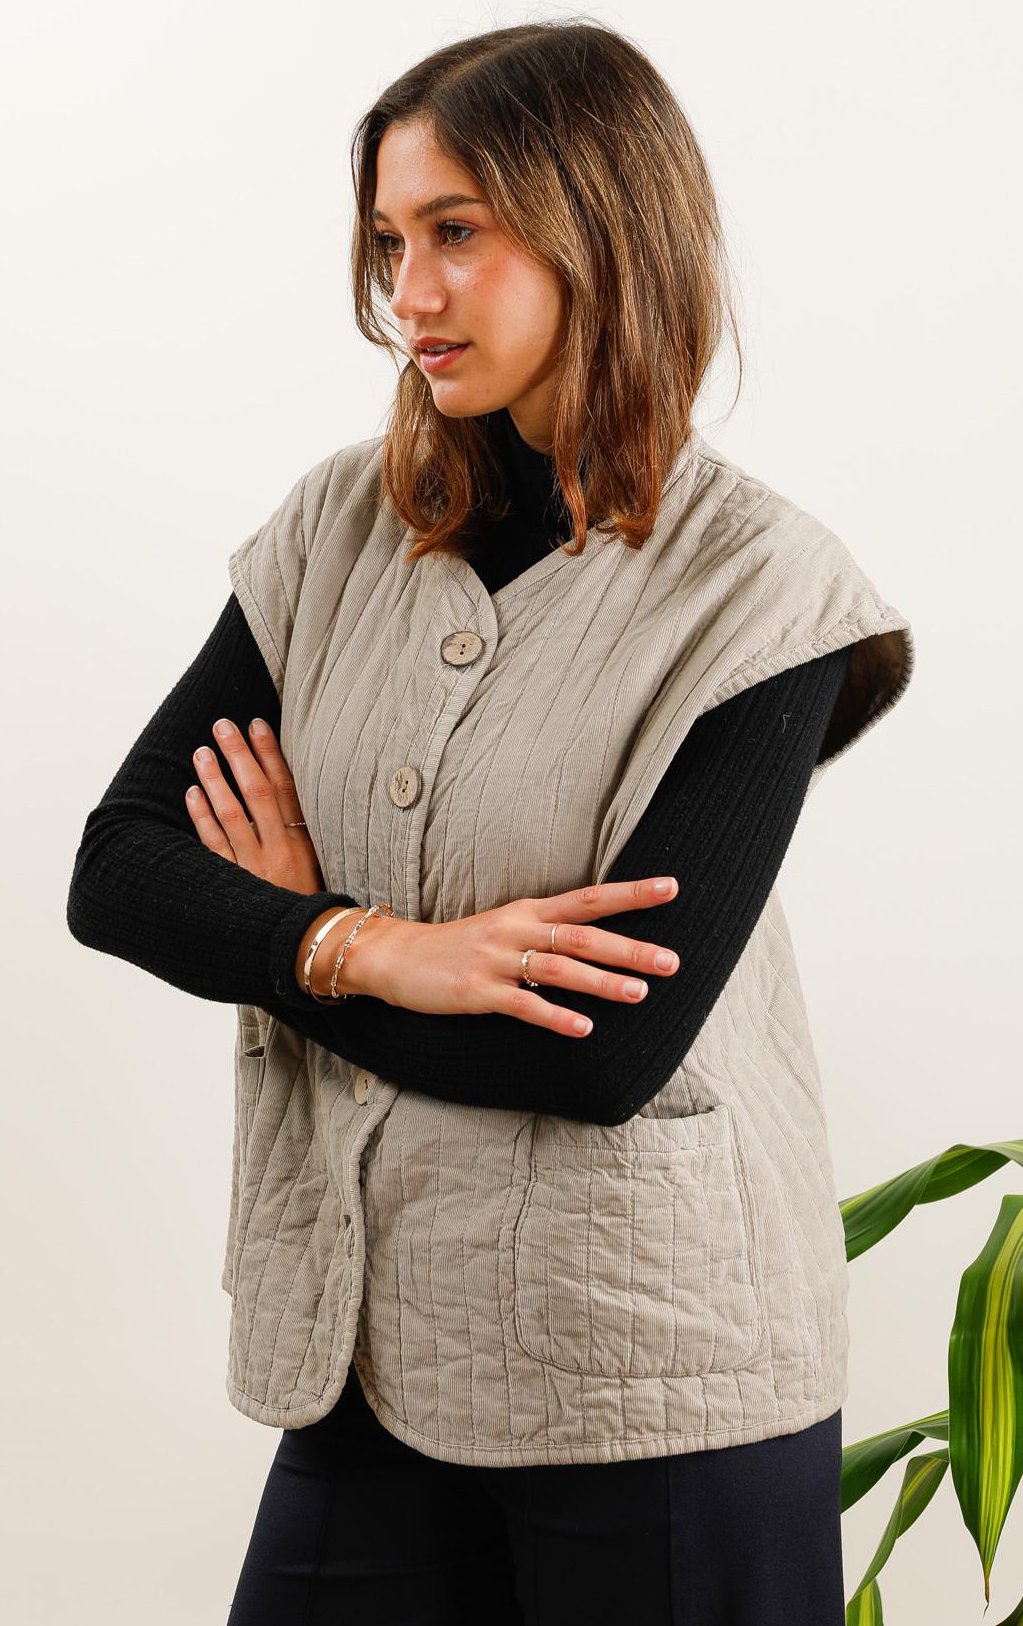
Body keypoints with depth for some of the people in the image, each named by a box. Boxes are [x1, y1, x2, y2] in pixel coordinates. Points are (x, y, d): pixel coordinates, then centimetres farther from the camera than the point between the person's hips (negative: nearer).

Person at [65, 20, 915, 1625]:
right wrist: (374, 949, -17)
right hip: (370, 1341, 4)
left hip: (658, 1381, -4)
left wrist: (290, 938, -7)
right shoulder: (344, 524, 3)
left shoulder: (761, 589, -11)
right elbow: (114, 871, -1)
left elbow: (612, 1050, -19)